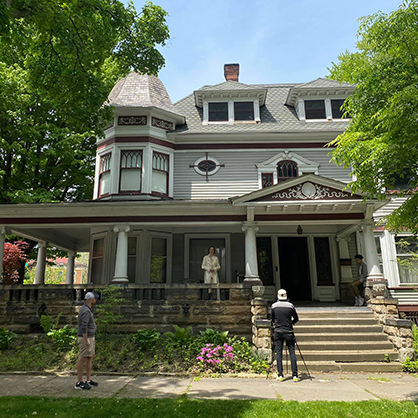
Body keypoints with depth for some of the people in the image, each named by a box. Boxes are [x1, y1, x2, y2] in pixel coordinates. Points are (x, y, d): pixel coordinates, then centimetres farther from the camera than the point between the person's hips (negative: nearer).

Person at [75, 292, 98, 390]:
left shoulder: (87, 309, 12)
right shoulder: (86, 311, -21)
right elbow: (83, 327, -27)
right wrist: (86, 340, -24)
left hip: (90, 337, 10)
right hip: (85, 338, -10)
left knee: (90, 358, 12)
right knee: (82, 359, -3)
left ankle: (88, 380, 19)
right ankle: (79, 383, 5)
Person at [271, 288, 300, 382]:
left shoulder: (274, 306, -1)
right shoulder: (290, 306, -4)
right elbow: (296, 319, 6)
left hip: (278, 332, 1)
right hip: (288, 332, -1)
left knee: (278, 353, 6)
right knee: (292, 353, 5)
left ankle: (280, 375, 5)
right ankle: (295, 375, 4)